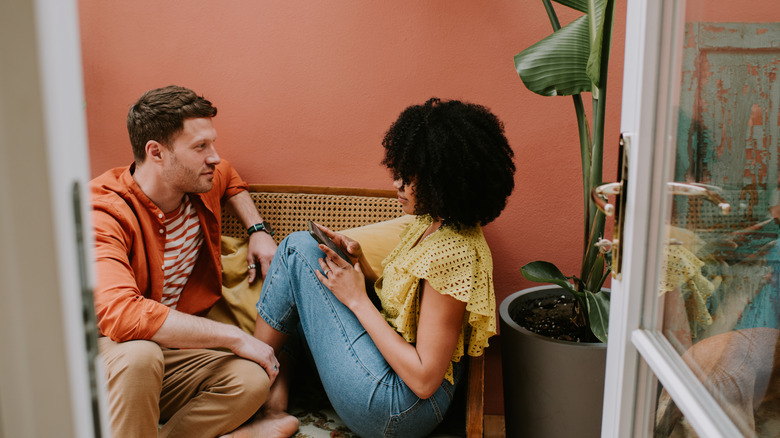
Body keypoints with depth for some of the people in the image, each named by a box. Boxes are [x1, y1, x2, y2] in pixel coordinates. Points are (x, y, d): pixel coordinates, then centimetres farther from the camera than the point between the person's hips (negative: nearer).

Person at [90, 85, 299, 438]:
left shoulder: (201, 185, -1)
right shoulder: (103, 215, -24)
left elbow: (229, 179, 26)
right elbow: (120, 313, -40)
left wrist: (258, 230, 8)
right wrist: (234, 336, -33)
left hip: (174, 349, 6)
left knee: (252, 378, -23)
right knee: (138, 353, -40)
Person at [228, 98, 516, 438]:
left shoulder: (453, 254, -24)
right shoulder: (431, 222, 5)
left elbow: (424, 379, -24)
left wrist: (357, 299, -17)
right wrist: (359, 261, -4)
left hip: (395, 411, -10)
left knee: (298, 248, -10)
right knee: (303, 248, 10)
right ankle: (274, 389, 5)